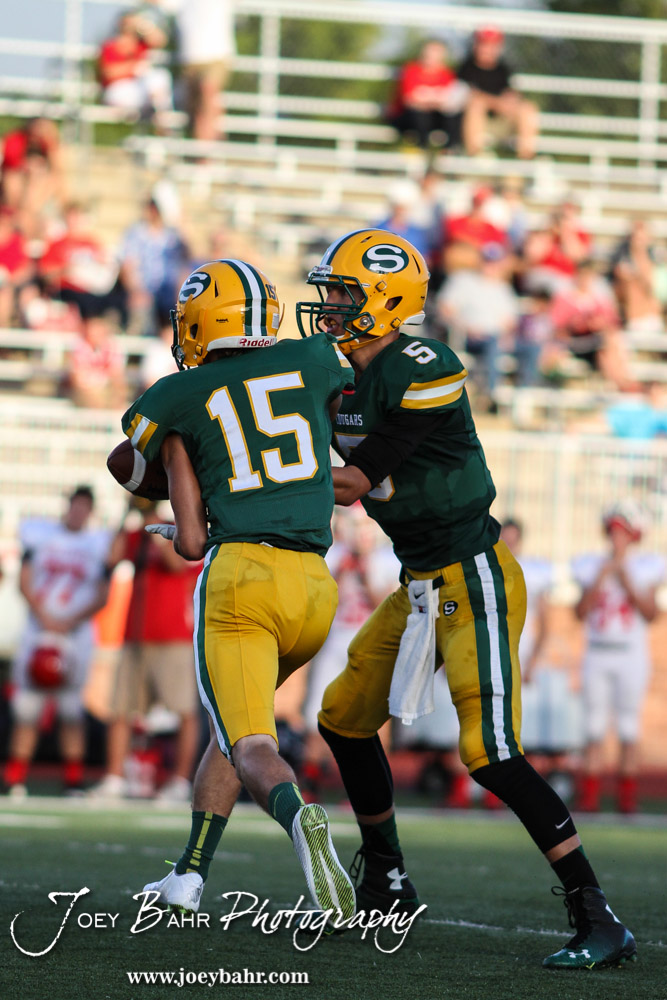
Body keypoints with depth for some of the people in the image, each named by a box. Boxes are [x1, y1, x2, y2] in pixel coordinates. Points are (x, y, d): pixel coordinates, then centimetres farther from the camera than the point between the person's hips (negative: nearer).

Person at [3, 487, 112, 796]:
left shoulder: (99, 544, 4)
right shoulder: (39, 533, 6)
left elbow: (102, 597, 2)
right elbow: (25, 582, 3)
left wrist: (70, 622, -11)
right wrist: (44, 617, -10)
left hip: (75, 633, -1)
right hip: (38, 631, 1)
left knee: (71, 710, -6)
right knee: (27, 707, -3)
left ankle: (73, 781, -2)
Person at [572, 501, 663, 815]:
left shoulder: (645, 568, 4)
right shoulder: (591, 566, 8)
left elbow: (651, 613, -3)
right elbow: (581, 613, 2)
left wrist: (628, 584, -11)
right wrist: (599, 581, -8)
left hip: (630, 654, -2)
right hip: (597, 654, 2)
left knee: (629, 729, -3)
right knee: (594, 728, -1)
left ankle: (627, 797, -1)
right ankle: (589, 796, -1)